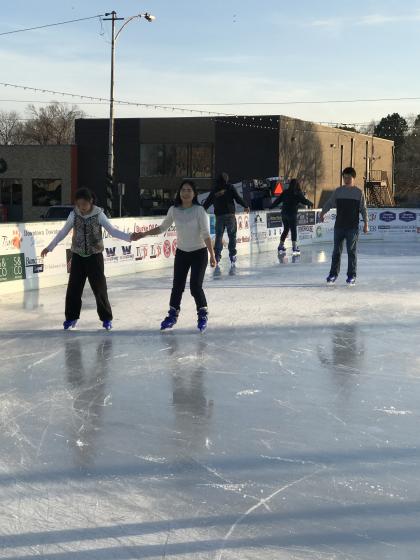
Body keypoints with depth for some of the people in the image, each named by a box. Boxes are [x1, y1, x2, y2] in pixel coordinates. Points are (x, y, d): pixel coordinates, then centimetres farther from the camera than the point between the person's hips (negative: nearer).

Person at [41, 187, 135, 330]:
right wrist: (49, 247, 8)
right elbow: (63, 233, 6)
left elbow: (113, 231, -10)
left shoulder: (98, 214, -10)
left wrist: (129, 237, -24)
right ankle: (71, 318, 18)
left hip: (95, 256, -2)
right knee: (73, 288, 4)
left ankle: (106, 318, 12)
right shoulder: (74, 215, -3)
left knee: (99, 288, 0)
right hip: (78, 256, 2)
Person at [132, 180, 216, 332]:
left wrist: (212, 255, -22)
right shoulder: (174, 210, -5)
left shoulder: (199, 210, -16)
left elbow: (206, 234, -18)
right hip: (181, 253, 4)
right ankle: (173, 315, 24)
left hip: (199, 253, -4)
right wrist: (144, 234, 4)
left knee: (195, 287, -9)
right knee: (177, 286, 6)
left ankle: (203, 314, 13)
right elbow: (162, 228, 9)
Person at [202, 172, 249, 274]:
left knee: (218, 237, 5)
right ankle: (232, 257, -1)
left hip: (219, 216, 2)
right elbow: (238, 198, -4)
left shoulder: (214, 190, 10)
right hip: (230, 215, -2)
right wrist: (246, 206, 9)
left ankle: (217, 258, -4)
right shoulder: (230, 187, 1)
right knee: (232, 236, 5)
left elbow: (207, 203, 15)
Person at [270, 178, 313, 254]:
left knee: (285, 230, 17)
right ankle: (295, 247, -4)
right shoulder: (298, 193, -7)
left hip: (284, 213, 5)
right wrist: (310, 204, 13)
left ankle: (281, 246, 21)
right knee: (294, 230, -1)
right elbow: (304, 201, -6)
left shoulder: (285, 192, 6)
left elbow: (278, 200, 10)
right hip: (292, 214, -5)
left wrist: (271, 207, 21)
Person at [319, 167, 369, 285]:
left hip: (353, 227, -2)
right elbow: (329, 203, 11)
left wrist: (366, 224, -2)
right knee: (336, 251, 6)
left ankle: (351, 276, 7)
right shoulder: (338, 191, 6)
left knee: (352, 252, 0)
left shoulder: (359, 192, 1)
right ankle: (333, 274, 15)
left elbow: (363, 209, 2)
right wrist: (323, 212, -1)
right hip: (339, 226, 2)